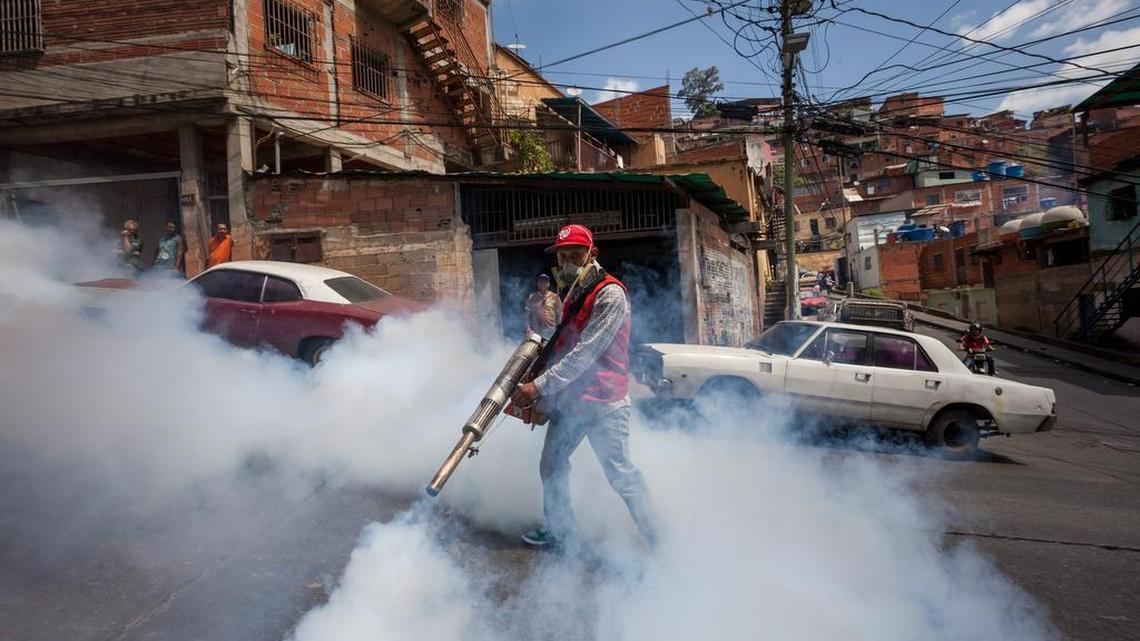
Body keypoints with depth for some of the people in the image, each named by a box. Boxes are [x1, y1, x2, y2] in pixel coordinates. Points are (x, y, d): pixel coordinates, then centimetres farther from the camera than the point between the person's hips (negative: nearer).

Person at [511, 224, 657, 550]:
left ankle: (658, 541, 13)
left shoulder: (610, 294, -16)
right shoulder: (575, 293, 13)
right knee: (551, 465, 15)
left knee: (621, 474, -2)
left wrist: (540, 386, -21)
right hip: (568, 398, 9)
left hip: (602, 402, -9)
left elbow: (585, 353, -22)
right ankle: (558, 531, 33)